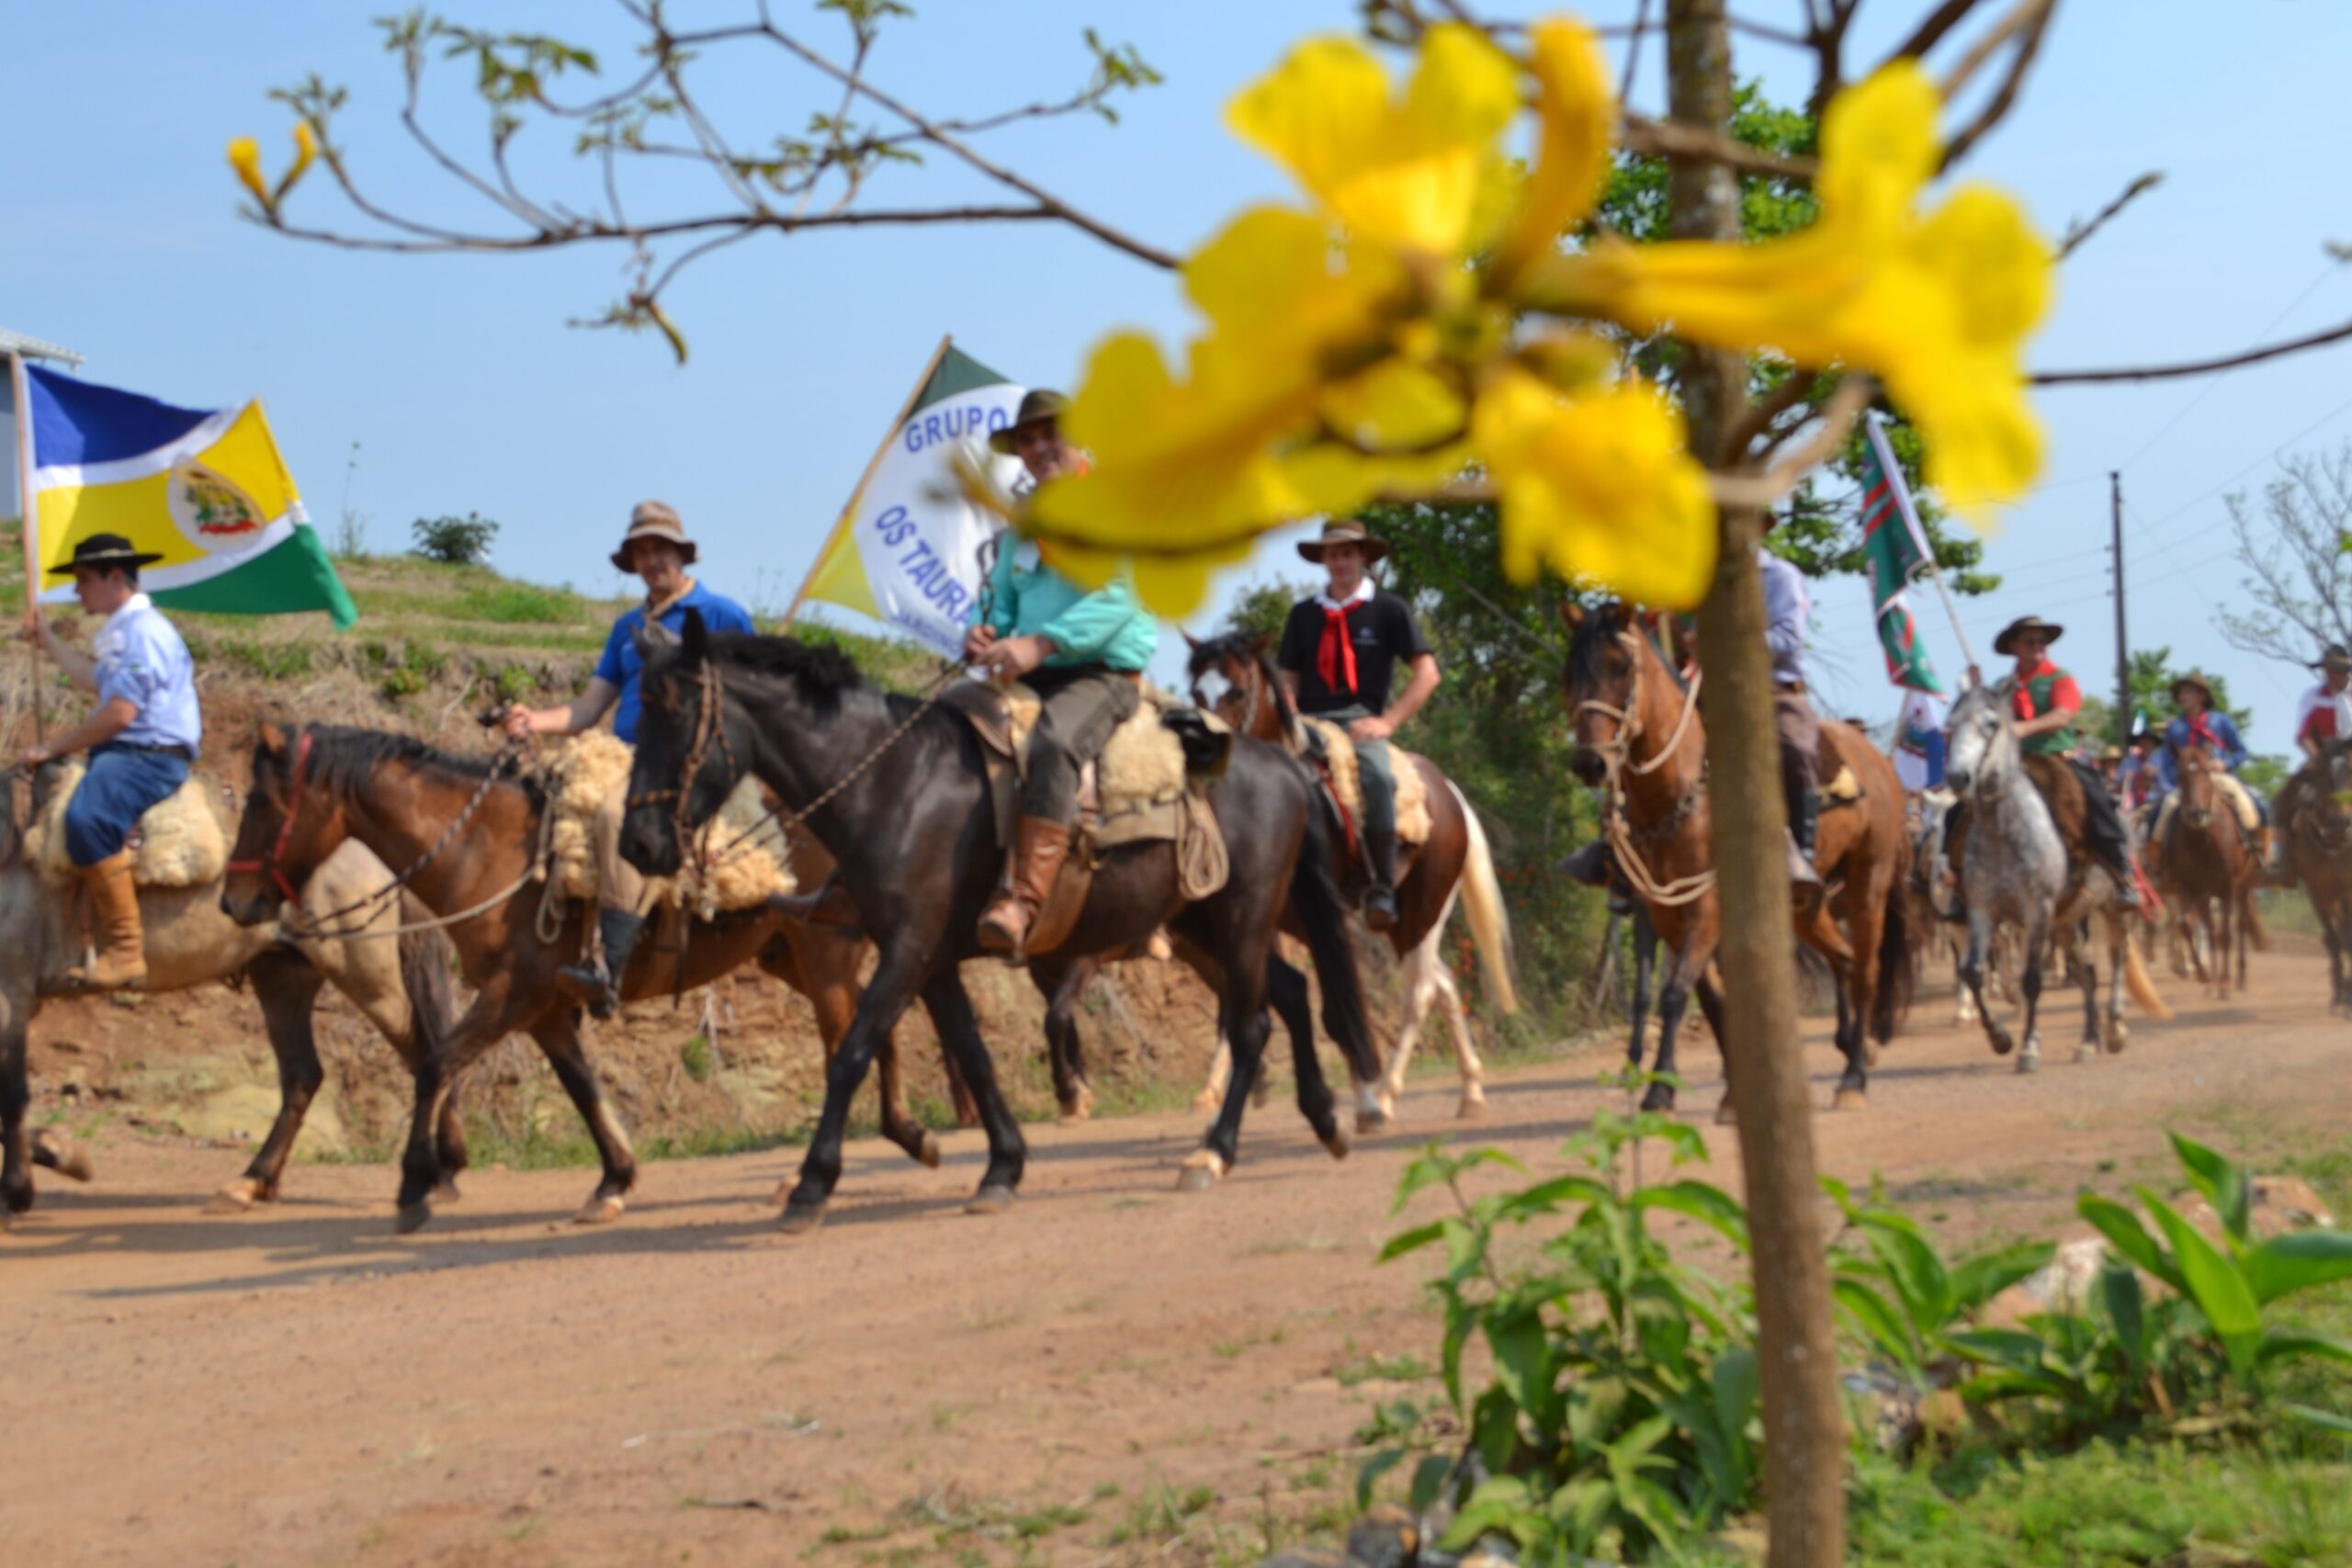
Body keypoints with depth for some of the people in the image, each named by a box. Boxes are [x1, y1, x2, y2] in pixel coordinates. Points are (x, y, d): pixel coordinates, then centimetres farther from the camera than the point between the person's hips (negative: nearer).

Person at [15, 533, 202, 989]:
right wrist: (48, 640, 41)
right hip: (121, 752, 12)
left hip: (152, 758, -12)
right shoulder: (123, 630, 19)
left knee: (86, 817, -35)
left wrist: (53, 748, -15)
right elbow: (97, 681, 38)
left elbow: (119, 713, -22)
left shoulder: (143, 630, -14)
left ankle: (124, 950, -34)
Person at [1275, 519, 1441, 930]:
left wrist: (1387, 722, -8)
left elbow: (1427, 673, 3)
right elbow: (1287, 677, 18)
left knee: (1378, 776, -37)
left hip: (1360, 722, -4)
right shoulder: (1303, 614, 18)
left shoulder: (1389, 611, 8)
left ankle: (1381, 890, -33)